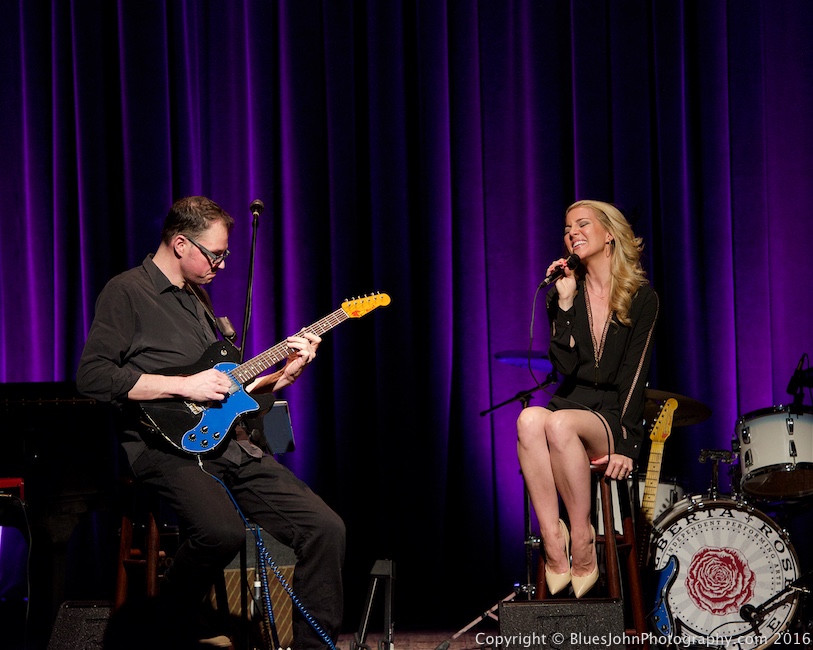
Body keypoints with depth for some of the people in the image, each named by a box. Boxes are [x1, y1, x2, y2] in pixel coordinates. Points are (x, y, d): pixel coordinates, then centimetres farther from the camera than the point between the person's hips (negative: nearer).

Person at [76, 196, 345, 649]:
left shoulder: (197, 297, 22)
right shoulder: (127, 293, -4)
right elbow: (92, 377, -16)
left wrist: (281, 377, 12)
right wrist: (184, 386, -17)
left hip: (225, 441, 8)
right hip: (165, 446, -8)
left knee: (326, 528, -7)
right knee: (223, 531, -35)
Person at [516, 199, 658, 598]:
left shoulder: (641, 298, 2)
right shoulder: (566, 295, 12)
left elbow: (634, 374, -5)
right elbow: (565, 366, -2)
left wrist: (625, 443, -14)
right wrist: (565, 303, -9)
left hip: (613, 417, -3)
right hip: (572, 402, 3)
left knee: (560, 423, -37)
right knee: (529, 420, -35)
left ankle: (582, 541, -26)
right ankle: (553, 543, -35)